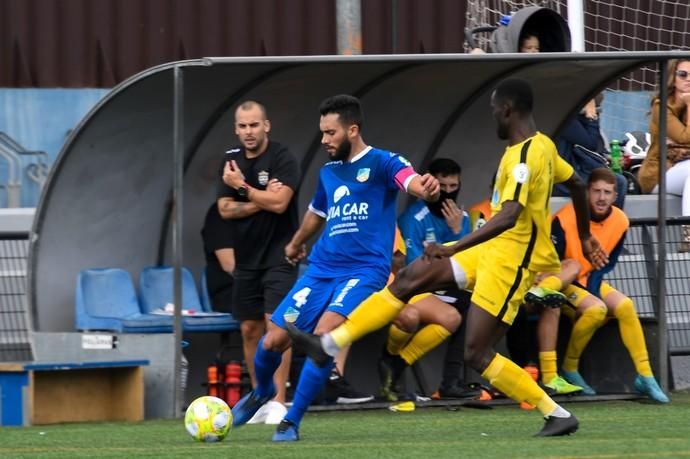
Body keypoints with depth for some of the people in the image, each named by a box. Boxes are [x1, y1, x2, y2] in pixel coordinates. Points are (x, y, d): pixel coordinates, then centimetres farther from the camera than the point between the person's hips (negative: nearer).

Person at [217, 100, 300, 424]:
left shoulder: (282, 158, -8)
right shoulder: (232, 160, 8)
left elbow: (279, 202, -20)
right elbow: (225, 209, 2)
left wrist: (242, 186, -11)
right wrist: (260, 200, -12)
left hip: (278, 255, -6)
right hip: (246, 258, 6)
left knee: (275, 325, -13)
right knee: (249, 330, 7)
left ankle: (278, 402, -15)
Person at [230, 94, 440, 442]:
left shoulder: (381, 164, -7)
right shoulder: (328, 172, 13)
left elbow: (408, 178, -29)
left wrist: (425, 188, -53)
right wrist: (296, 244, 49)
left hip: (363, 271, -6)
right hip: (321, 269, 6)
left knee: (323, 336, -26)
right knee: (274, 340, 2)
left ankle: (291, 422, -13)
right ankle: (262, 392, 36)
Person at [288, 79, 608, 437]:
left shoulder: (524, 156, -22)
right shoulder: (543, 146, 8)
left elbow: (508, 217, -34)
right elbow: (577, 184, 24)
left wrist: (453, 249, -37)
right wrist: (585, 237, 39)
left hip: (510, 260, -10)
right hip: (495, 250, 10)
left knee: (477, 354, -9)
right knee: (410, 278, 6)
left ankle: (558, 415, -2)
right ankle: (329, 344, 8)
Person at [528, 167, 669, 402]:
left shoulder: (619, 222, -6)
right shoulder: (565, 219, -22)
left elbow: (605, 265, 4)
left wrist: (592, 289, -14)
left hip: (590, 284, 5)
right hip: (562, 284, -5)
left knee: (625, 305, -18)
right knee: (596, 309, -29)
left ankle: (645, 377, -13)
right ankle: (569, 369, -11)